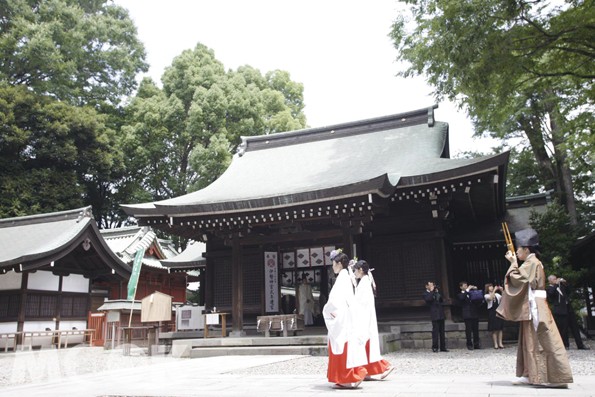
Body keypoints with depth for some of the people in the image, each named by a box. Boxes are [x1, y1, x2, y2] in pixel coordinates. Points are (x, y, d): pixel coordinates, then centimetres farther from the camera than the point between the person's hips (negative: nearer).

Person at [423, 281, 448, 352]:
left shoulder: (436, 292, 19)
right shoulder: (426, 294, 0)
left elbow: (442, 300, 15)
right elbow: (428, 299, -21)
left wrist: (437, 292, 4)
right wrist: (431, 291, -13)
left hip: (441, 314, 7)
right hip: (435, 315, -6)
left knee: (442, 331, 8)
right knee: (435, 331, -8)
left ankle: (442, 347, 14)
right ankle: (435, 347, -1)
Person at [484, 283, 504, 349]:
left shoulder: (497, 294, 13)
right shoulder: (486, 295, 2)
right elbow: (490, 298, -19)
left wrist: (502, 291, -8)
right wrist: (494, 290, -18)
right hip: (492, 312, -4)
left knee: (500, 329, 3)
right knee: (494, 329, -3)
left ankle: (500, 343, 7)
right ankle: (495, 344, 0)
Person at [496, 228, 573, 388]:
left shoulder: (531, 262, -13)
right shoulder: (532, 262, 17)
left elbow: (517, 278, -18)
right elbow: (521, 279, 20)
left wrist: (513, 263, -7)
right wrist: (514, 263, 14)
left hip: (534, 306, -10)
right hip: (531, 306, 10)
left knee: (543, 341, -8)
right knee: (531, 341, 10)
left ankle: (556, 377, -5)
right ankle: (531, 374, 14)